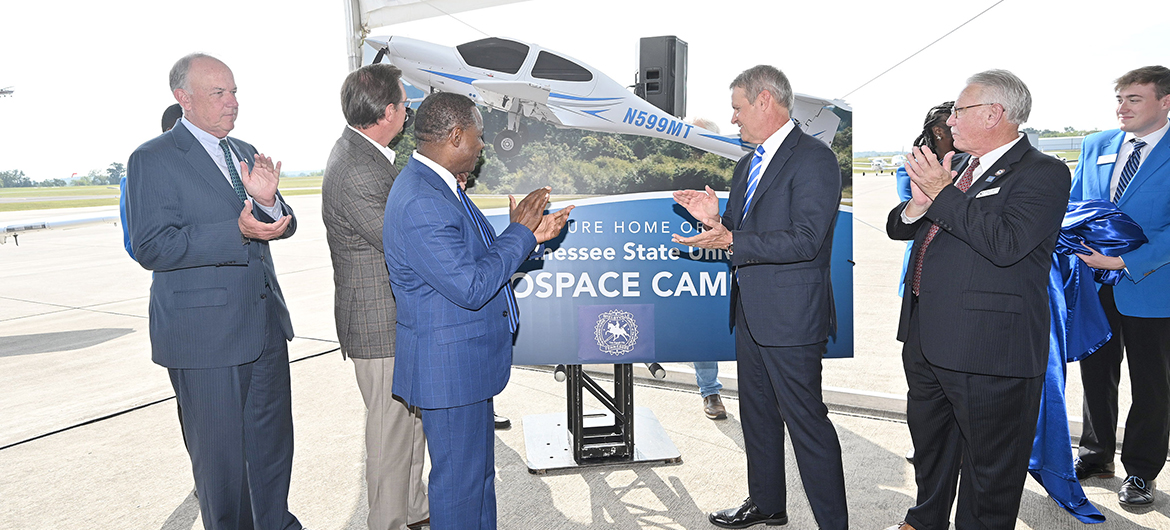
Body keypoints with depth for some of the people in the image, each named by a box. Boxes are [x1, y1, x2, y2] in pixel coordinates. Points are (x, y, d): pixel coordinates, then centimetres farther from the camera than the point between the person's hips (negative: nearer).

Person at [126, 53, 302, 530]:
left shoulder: (246, 153, 14)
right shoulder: (152, 160, -7)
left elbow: (284, 226, 11)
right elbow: (151, 247, -17)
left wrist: (267, 201, -12)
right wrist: (236, 232, -26)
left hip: (265, 321, 7)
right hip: (206, 335, -6)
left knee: (273, 440, 18)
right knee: (220, 454, 5)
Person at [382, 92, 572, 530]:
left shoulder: (437, 186, 9)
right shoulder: (420, 203, -25)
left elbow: (476, 258, 14)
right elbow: (471, 287, -26)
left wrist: (531, 235, 4)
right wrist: (519, 231, -15)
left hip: (469, 360, 11)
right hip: (450, 367, -11)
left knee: (479, 472, 24)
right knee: (459, 479, 7)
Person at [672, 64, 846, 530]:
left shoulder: (814, 159, -13)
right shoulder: (747, 164, 15)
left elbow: (805, 241, -23)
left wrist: (731, 242, -28)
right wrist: (714, 219, -1)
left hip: (791, 316, -9)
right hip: (750, 312, 9)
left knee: (806, 421, -1)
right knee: (757, 413, 20)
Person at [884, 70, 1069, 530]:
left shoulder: (1043, 174, -10)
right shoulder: (954, 166, 12)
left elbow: (1005, 243, -27)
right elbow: (897, 228, 12)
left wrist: (943, 193, -21)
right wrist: (918, 202, -10)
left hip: (989, 349, -8)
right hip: (926, 337, 9)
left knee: (989, 463, 8)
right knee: (928, 441, 26)